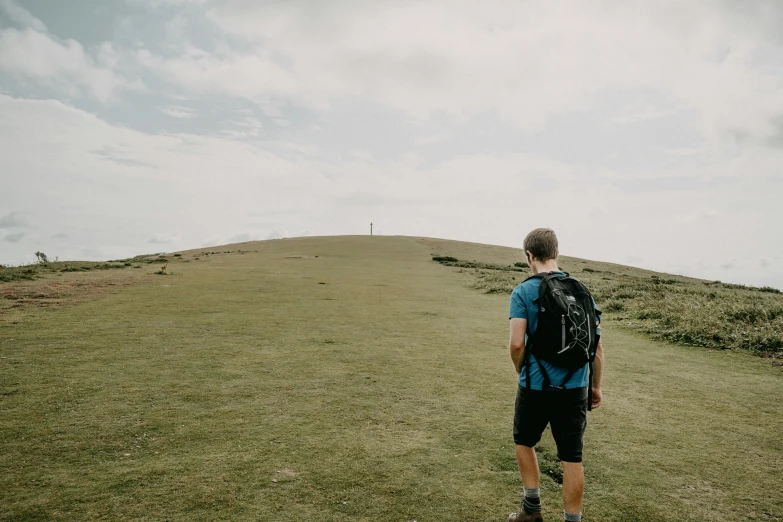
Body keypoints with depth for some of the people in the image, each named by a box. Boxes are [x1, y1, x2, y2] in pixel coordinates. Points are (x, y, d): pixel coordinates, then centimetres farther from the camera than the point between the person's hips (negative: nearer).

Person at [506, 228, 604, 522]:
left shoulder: (523, 292, -10)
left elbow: (516, 343, -18)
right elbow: (597, 345, 5)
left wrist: (522, 373, 2)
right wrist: (596, 386, 14)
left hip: (536, 386, -3)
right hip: (575, 388, 3)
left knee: (524, 443, 20)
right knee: (572, 458, 10)